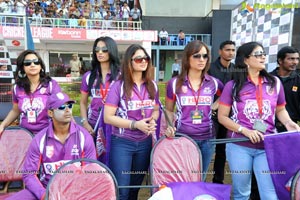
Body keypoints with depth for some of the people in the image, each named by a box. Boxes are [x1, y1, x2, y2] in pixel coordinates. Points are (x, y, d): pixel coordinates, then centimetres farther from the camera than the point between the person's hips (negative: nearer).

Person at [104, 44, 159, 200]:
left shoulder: (152, 85, 4)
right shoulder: (119, 86, -10)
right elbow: (108, 117, -13)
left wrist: (152, 120, -9)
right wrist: (135, 124, -20)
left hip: (145, 143, 5)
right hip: (122, 143, -4)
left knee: (136, 186, 19)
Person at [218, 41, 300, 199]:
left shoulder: (275, 82, 4)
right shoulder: (232, 86, -3)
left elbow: (280, 109, 15)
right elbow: (222, 117, -3)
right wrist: (244, 130, -14)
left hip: (268, 146, 2)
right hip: (239, 146, -1)